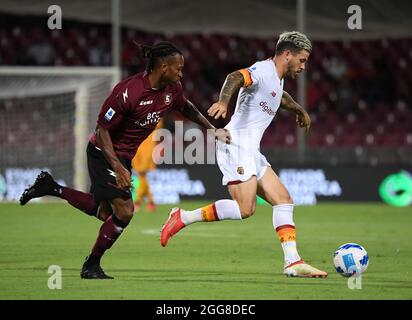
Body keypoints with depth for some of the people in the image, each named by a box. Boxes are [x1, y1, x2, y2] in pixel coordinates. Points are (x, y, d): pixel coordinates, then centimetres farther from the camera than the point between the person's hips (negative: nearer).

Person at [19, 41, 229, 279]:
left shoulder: (172, 89, -7)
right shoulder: (128, 91, -29)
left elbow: (186, 107, 18)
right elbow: (102, 129, -23)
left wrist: (212, 129, 16)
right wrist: (118, 168, -28)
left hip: (125, 156, 9)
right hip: (104, 153, -8)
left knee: (104, 212, 17)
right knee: (124, 211, -13)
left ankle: (51, 188, 31)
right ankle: (91, 267, 4)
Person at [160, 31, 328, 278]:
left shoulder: (277, 79, 21)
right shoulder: (263, 70, -10)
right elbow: (236, 78, -32)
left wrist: (299, 110, 63)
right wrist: (223, 101, -51)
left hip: (250, 152, 10)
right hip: (236, 145, -10)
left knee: (284, 200, 2)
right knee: (245, 209, -21)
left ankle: (292, 262, 0)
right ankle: (183, 218, -10)